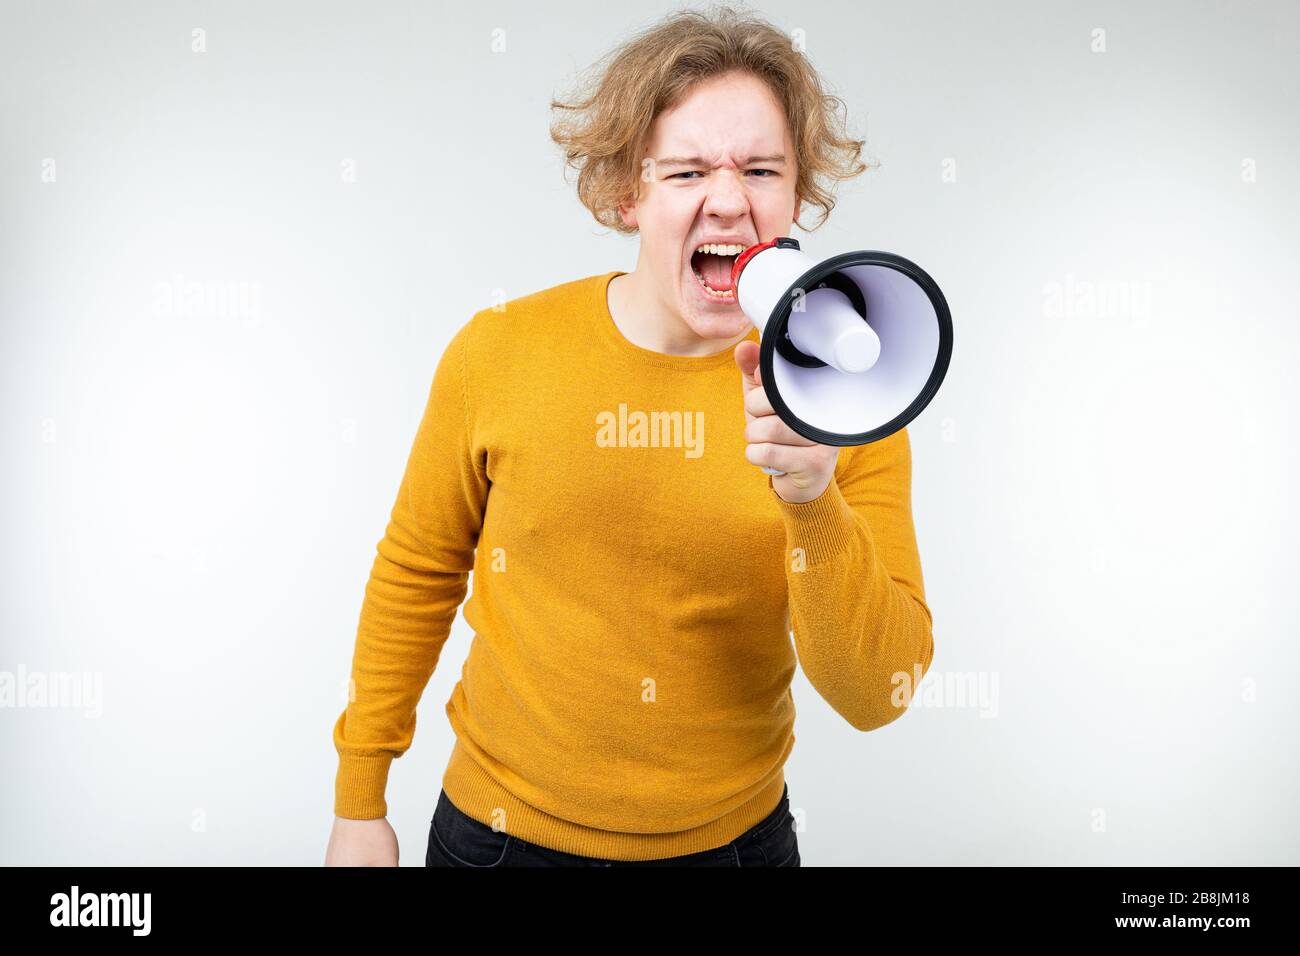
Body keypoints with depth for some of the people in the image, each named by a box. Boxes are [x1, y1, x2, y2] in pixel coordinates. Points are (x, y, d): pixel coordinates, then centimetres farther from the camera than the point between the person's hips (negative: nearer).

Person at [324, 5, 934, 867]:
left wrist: (813, 503, -32)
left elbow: (876, 697, -15)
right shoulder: (499, 352, -13)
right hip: (502, 826, 0)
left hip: (734, 834, 1)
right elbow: (417, 572, -1)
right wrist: (359, 802, 6)